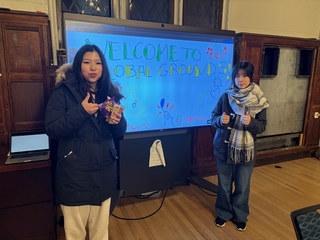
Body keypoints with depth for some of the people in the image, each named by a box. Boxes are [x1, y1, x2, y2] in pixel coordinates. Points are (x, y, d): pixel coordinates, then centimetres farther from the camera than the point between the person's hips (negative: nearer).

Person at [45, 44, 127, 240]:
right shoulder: (63, 92, -7)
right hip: (74, 172, -3)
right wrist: (80, 111, -23)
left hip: (104, 170, 4)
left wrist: (118, 121, -17)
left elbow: (119, 132, 6)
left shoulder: (109, 93, 4)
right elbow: (52, 130, -13)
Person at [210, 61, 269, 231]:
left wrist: (250, 122, -26)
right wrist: (221, 120, -21)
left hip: (246, 150, 0)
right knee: (224, 184, 15)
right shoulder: (225, 97, -5)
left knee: (242, 186, 14)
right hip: (224, 148, 1)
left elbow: (262, 127, -5)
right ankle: (223, 213, 37)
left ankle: (240, 216, 37)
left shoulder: (259, 101, -7)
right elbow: (213, 118, 1)